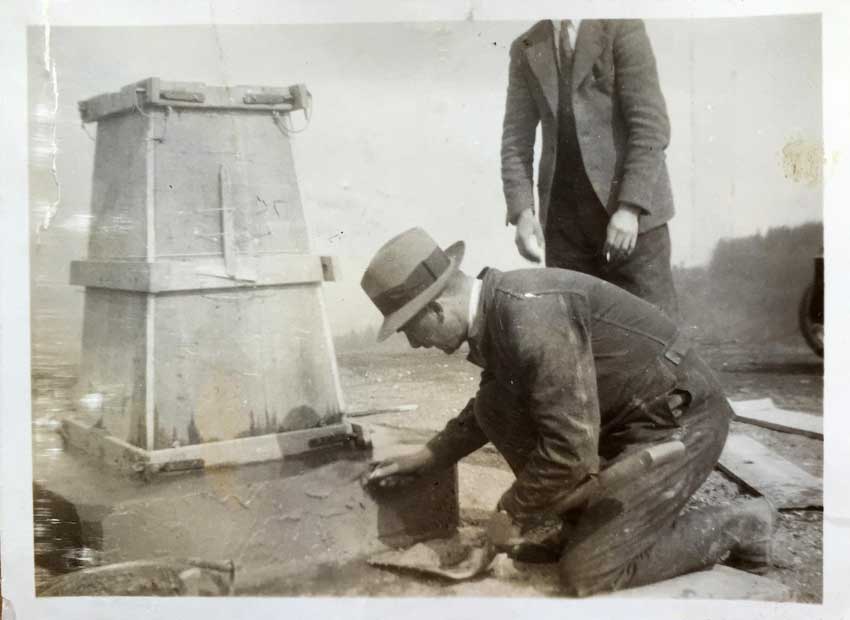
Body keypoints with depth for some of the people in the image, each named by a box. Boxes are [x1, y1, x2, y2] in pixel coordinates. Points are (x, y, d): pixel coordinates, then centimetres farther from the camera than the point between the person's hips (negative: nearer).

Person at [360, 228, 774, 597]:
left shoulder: (532, 315, -27)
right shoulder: (492, 317, 3)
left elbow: (571, 446, -28)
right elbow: (485, 412, 23)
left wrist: (510, 513, -12)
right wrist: (422, 460, 19)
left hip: (679, 420, -9)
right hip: (623, 419, 9)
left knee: (585, 574, -10)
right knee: (493, 407, 0)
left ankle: (734, 526, 6)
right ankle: (591, 519, 11)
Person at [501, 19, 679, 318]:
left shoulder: (621, 27, -3)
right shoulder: (525, 49, 11)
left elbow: (651, 126, -10)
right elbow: (516, 139, 7)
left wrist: (630, 207, -19)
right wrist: (522, 211, -7)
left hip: (630, 207, -4)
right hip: (563, 215, 4)